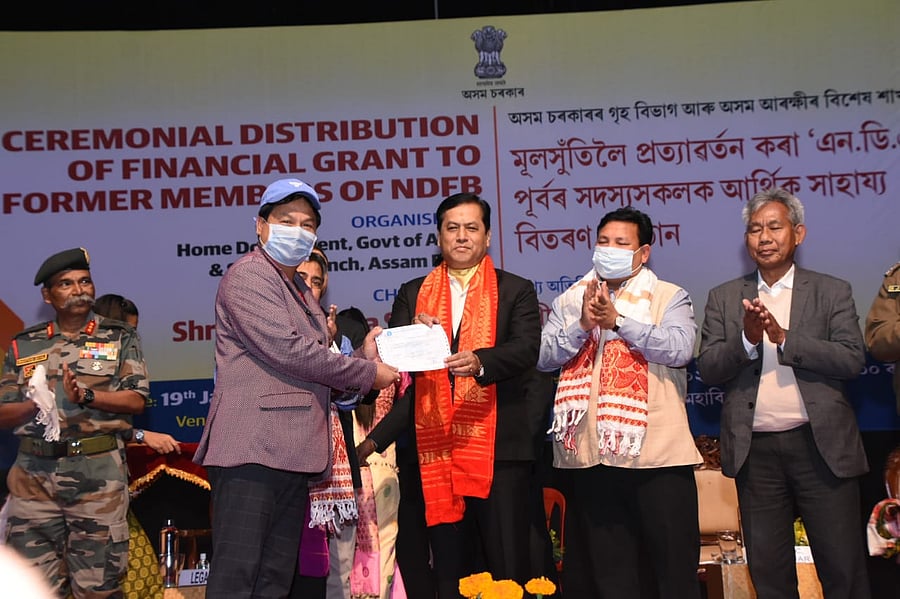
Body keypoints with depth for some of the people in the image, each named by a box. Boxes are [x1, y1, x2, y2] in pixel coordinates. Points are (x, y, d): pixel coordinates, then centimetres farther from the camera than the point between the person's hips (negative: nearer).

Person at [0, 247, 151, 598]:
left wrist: (85, 396, -15)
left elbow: (137, 399, -1)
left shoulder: (119, 338, 10)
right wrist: (34, 405, -10)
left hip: (99, 473, -2)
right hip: (34, 474, 2)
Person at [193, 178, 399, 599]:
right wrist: (367, 373, -7)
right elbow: (284, 350, -15)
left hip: (291, 454, 9)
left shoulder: (302, 293, 25)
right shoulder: (248, 275, -4)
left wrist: (361, 357, 4)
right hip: (253, 450, -9)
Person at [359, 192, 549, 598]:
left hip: (498, 448, -2)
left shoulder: (516, 291, 7)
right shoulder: (412, 294, 14)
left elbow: (526, 350, -8)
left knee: (508, 566, -2)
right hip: (434, 449, 2)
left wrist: (479, 361, -26)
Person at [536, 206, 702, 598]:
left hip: (657, 452, -3)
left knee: (675, 565, 2)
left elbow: (680, 348, -13)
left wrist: (618, 320, -17)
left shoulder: (670, 298, 4)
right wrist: (582, 325, -14)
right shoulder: (570, 301, 13)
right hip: (592, 453, 3)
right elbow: (544, 357, 2)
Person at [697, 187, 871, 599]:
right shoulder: (724, 298, 9)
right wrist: (747, 339, -17)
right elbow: (708, 369, 1)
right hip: (755, 451, 2)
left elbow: (852, 360, -8)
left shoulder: (832, 292, 5)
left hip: (821, 445, -1)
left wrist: (784, 337, -19)